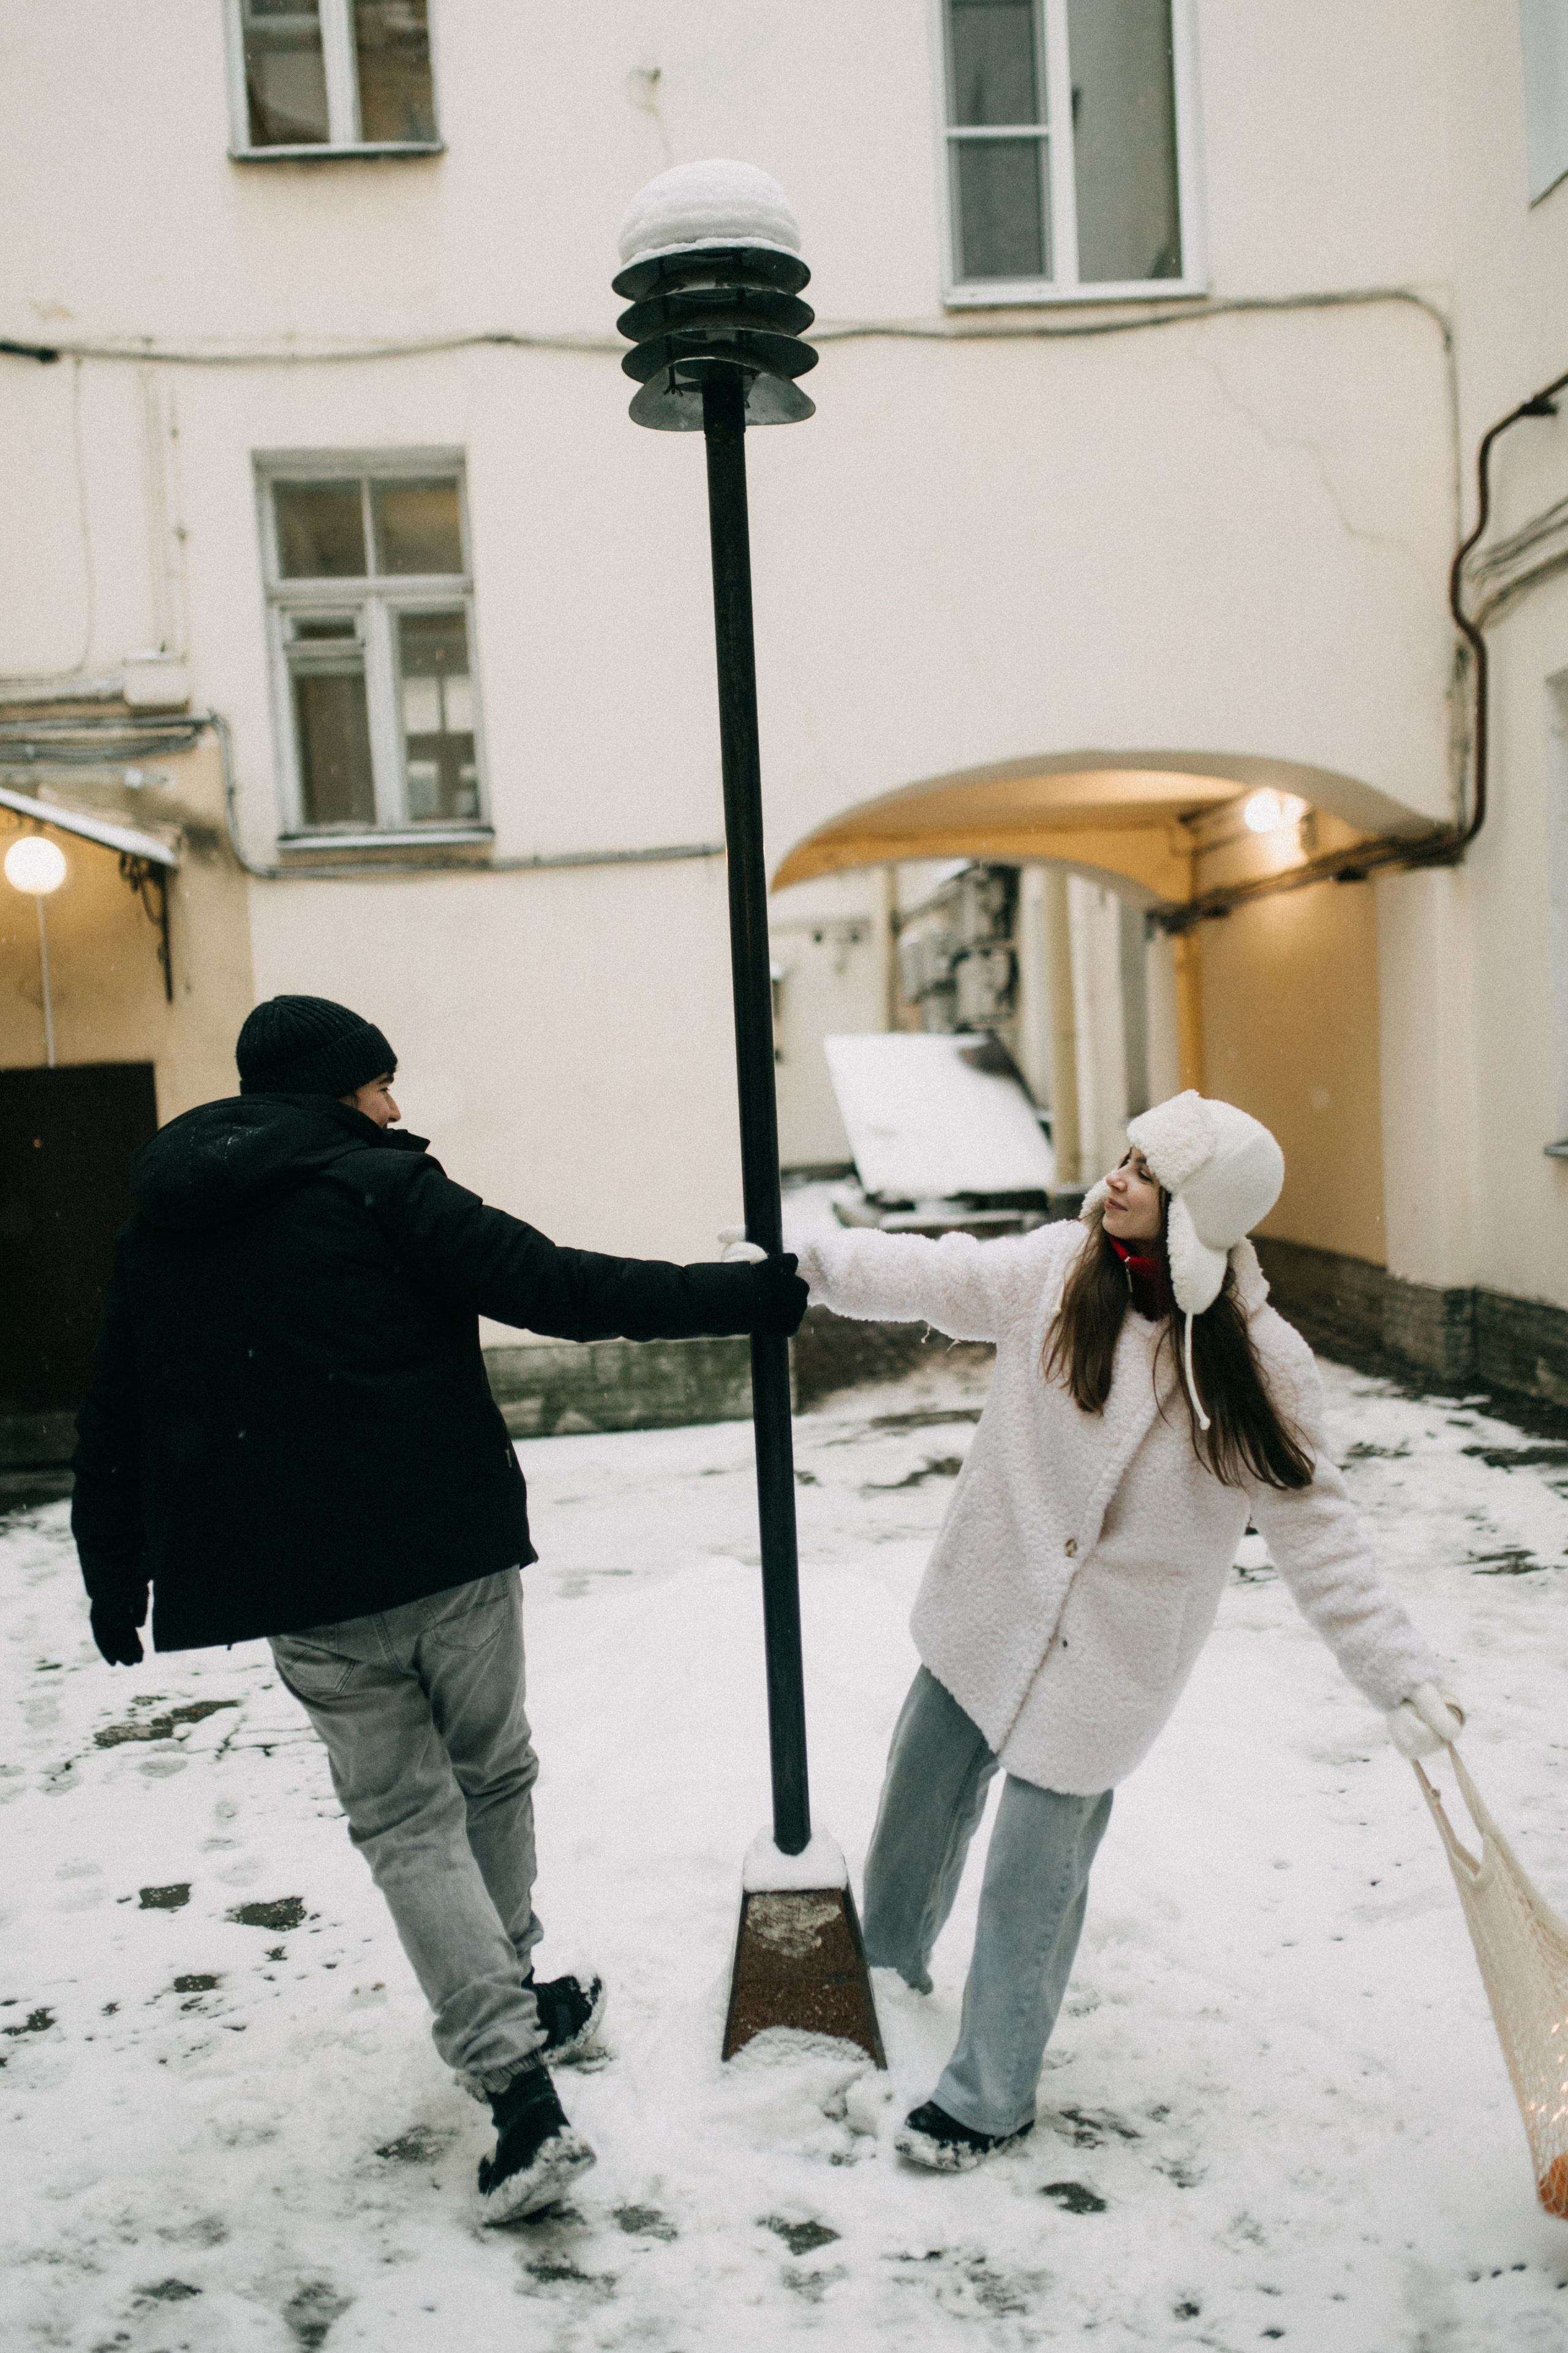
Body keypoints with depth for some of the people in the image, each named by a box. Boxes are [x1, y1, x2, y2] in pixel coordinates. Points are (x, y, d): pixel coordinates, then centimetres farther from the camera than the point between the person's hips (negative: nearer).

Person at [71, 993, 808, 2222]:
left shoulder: (157, 1229, 10)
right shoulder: (381, 1185, -7)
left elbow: (114, 1429, 15)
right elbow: (556, 1288, -17)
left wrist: (115, 1584, 26)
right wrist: (754, 1295, -14)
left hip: (301, 1590, 3)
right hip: (451, 1552, -3)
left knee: (405, 1821, 11)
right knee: (494, 1776, 20)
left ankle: (519, 2086, 2)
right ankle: (512, 2000, 38)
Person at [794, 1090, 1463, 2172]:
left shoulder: (1260, 1365, -17)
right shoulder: (1062, 1267, -10)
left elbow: (1315, 1528, -12)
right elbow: (940, 1277, -10)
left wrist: (1403, 1673, -14)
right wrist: (809, 1258, -22)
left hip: (1106, 1649, -4)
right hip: (989, 1606, 4)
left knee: (1033, 1873, 4)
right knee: (921, 1797, 22)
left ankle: (991, 2097, 32)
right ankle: (886, 1959, 55)